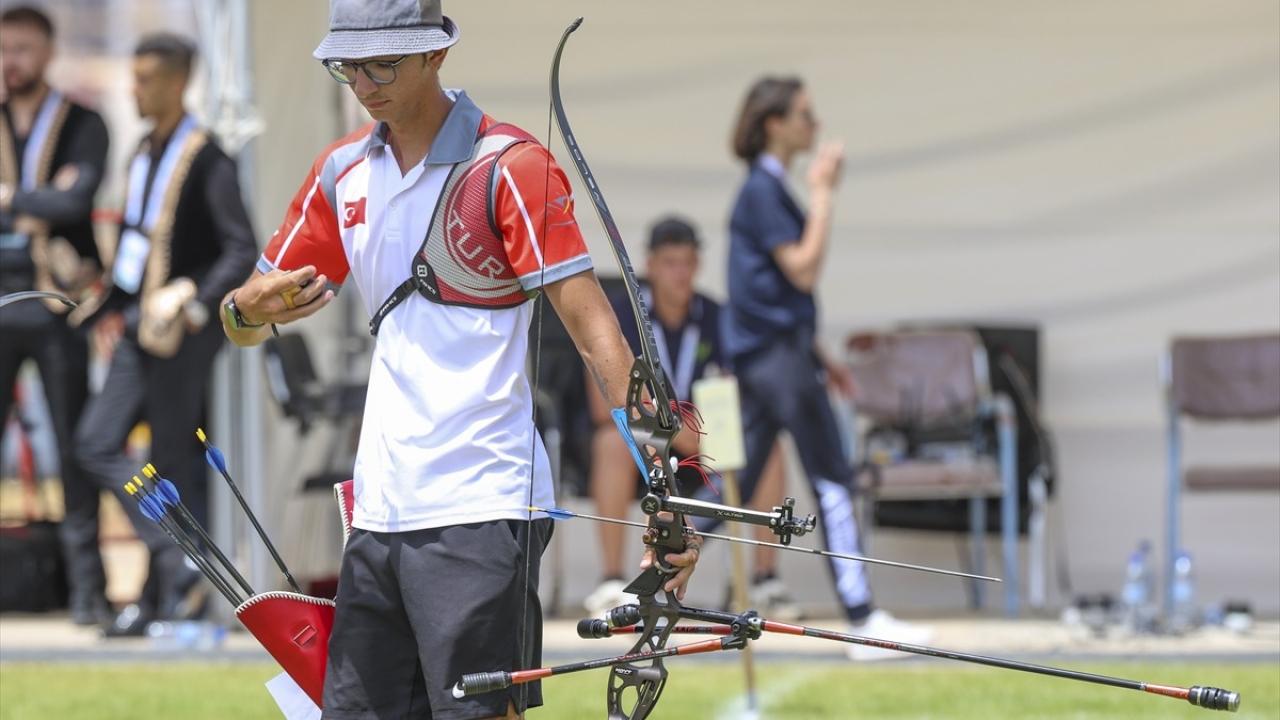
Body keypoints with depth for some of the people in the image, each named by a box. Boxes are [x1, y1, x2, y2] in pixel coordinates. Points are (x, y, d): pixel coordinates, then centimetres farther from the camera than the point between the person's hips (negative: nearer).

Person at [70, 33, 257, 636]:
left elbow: (242, 250, -17)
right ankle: (176, 563, 3)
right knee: (97, 442, 1)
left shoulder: (205, 159, -12)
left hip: (183, 332, -8)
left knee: (174, 461, -2)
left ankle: (163, 594, 4)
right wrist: (112, 309, 14)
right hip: (140, 330, 8)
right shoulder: (144, 156, 13)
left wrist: (197, 303, -26)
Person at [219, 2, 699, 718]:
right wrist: (252, 309, -9)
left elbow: (592, 325, -13)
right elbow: (245, 322, 17)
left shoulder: (510, 165, -7)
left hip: (482, 512, -6)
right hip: (380, 513, 6)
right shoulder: (344, 173, 12)